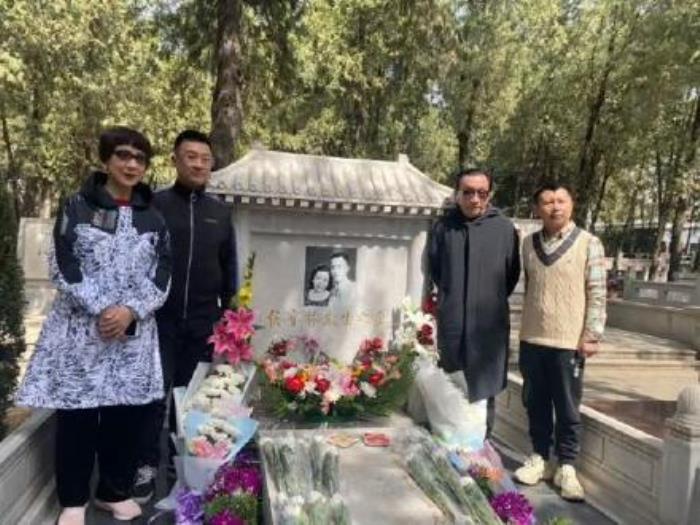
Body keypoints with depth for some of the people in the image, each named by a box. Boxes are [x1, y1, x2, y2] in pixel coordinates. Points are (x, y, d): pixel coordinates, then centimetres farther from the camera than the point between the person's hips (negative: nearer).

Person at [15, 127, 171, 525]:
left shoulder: (153, 218, 9)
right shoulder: (77, 207, 3)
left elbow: (162, 277, 2)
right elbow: (63, 268, -4)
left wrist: (130, 311, -13)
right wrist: (101, 309, -13)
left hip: (135, 333, 2)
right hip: (80, 328, -2)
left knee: (127, 414, 5)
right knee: (76, 414, 3)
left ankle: (115, 491, 25)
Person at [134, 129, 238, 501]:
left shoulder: (221, 212, 9)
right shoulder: (154, 204, -1)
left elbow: (229, 268, 12)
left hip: (203, 323, 3)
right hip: (160, 319, -2)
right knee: (155, 393, 3)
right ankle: (147, 465, 18)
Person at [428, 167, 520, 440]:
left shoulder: (504, 228, -4)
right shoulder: (443, 226, -1)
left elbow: (512, 274, 7)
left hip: (489, 325, -1)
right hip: (451, 323, 2)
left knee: (484, 393, 7)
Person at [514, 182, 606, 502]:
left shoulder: (588, 243, -5)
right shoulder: (529, 243, 7)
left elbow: (597, 293, -6)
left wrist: (591, 335, -10)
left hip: (569, 341, -4)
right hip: (531, 339, 4)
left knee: (567, 408, 6)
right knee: (535, 404, 13)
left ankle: (566, 467, 20)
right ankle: (539, 457, 28)